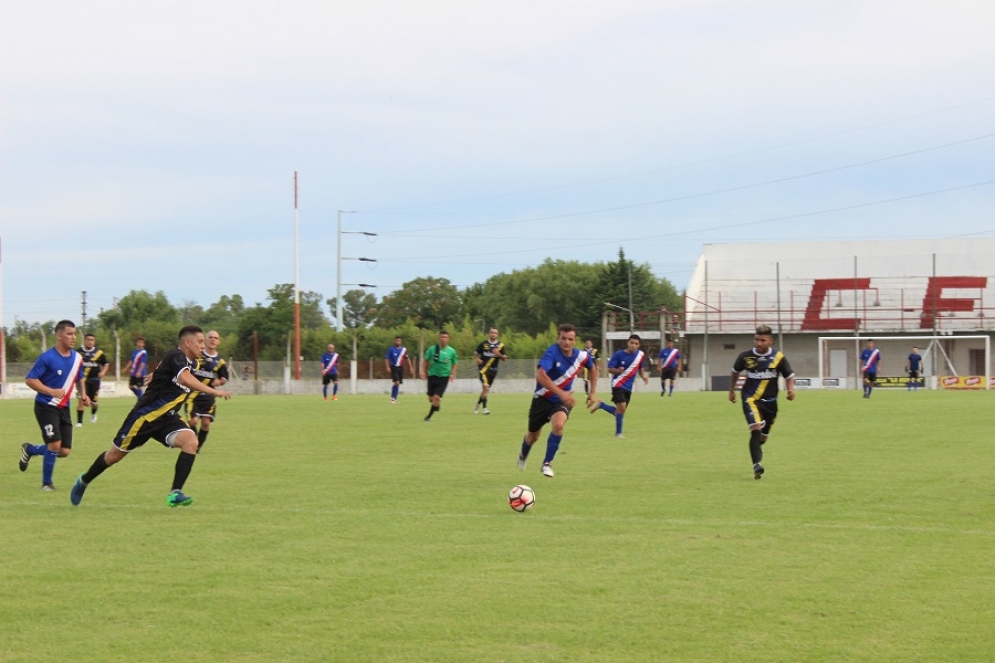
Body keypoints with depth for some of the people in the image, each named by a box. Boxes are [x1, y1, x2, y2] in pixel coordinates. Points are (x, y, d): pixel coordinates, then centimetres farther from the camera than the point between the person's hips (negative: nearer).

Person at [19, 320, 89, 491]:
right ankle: (46, 483, 3)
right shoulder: (47, 358, -16)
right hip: (46, 406, -6)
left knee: (64, 451, 3)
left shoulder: (77, 358, 4)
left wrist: (82, 394, 3)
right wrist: (52, 391, -24)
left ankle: (29, 449, 29)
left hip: (63, 408, 6)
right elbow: (30, 380, -14)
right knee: (55, 445, -17)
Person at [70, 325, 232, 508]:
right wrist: (212, 391, -45)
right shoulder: (176, 356, -21)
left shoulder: (190, 363, 6)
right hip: (146, 416, -7)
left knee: (191, 442, -21)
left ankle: (175, 494, -22)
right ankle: (84, 481, 36)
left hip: (167, 418, 7)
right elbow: (184, 378, -42)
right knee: (115, 454, 10)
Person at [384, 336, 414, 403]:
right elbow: (386, 358, -5)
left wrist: (411, 367, 10)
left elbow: (407, 358, 14)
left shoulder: (404, 350, 3)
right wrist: (388, 367, -15)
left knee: (398, 384, 6)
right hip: (394, 368, -4)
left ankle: (394, 398, 16)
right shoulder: (391, 349, -7)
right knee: (397, 383, -17)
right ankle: (393, 398, -6)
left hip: (400, 368, 4)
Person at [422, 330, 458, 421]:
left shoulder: (451, 351, -2)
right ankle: (437, 404, 41)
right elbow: (425, 361, 6)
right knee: (431, 398, 6)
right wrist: (423, 371, -5)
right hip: (432, 376, 1)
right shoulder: (432, 349, -4)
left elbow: (454, 364, 11)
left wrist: (452, 374, -2)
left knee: (436, 397, -14)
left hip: (444, 377, -1)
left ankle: (429, 416, 0)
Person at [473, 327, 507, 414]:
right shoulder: (483, 344, -2)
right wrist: (477, 359, -11)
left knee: (486, 390, 14)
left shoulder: (500, 345, 3)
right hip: (483, 369, -4)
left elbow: (504, 359, 3)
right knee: (485, 387, -19)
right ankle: (485, 408, -16)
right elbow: (475, 353, 10)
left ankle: (478, 403, 37)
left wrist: (499, 354, -16)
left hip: (493, 370, 4)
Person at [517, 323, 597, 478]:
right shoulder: (552, 352, -27)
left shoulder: (582, 356, -11)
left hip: (562, 400, 2)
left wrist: (593, 392, 9)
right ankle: (523, 456, 50)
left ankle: (547, 463, -13)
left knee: (558, 425, -29)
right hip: (542, 399, -2)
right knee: (533, 436, 14)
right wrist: (561, 393, -47)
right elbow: (540, 375, -41)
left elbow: (593, 368, 14)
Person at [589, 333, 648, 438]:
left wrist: (643, 376, -4)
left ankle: (600, 405, 31)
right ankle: (618, 432, -9)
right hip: (618, 385, -6)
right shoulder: (619, 354, -12)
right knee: (622, 406, -21)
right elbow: (610, 369, -8)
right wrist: (618, 370, -28)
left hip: (629, 387, 6)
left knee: (620, 411, 7)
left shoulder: (641, 355, 1)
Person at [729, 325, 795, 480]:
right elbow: (735, 371, 14)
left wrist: (791, 390, -15)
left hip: (770, 400, 2)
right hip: (750, 399, -2)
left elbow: (789, 375, 3)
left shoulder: (778, 357, -8)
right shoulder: (745, 356, -7)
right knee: (756, 428, -25)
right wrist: (732, 390, 19)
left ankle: (756, 448, 48)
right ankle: (757, 464, -29)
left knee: (764, 435, 14)